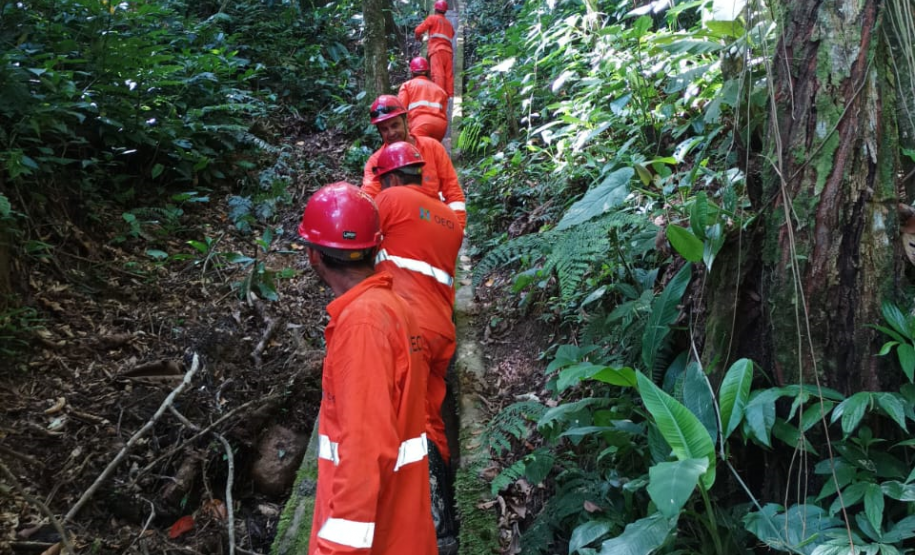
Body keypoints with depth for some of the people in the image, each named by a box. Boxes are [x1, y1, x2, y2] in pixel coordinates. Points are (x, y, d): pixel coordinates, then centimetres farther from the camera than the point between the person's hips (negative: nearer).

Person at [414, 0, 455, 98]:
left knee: (437, 74, -17)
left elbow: (418, 30, 7)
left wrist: (418, 37, 28)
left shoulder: (433, 18, 11)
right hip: (449, 51, 6)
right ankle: (449, 95, -7)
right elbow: (451, 37, 23)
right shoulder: (449, 24, 29)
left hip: (437, 50, -6)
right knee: (449, 75, 1)